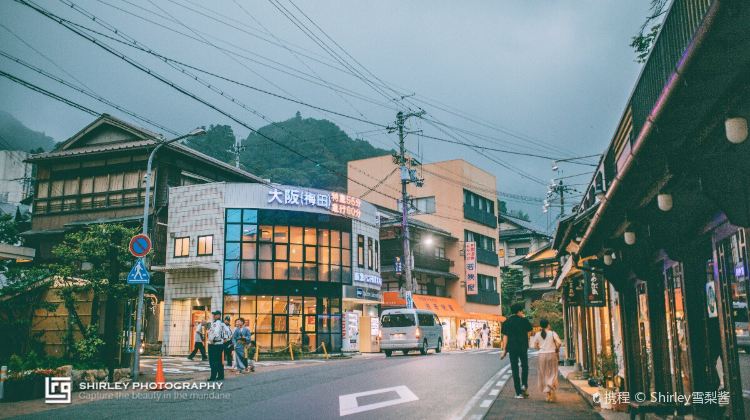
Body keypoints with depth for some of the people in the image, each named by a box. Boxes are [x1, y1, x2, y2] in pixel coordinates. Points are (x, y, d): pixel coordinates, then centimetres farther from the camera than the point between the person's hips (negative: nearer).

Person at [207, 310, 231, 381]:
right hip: (221, 344, 9)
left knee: (213, 362, -6)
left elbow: (216, 332, -31)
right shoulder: (222, 324, 12)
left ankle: (213, 377, -7)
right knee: (219, 361, 14)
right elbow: (227, 331, 18)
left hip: (214, 345, -9)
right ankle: (221, 376, 18)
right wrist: (225, 338, 15)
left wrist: (212, 340, -21)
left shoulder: (215, 323, -16)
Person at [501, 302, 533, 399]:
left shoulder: (507, 321, 2)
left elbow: (505, 336, -3)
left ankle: (519, 392, 5)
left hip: (512, 348, 2)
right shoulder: (523, 320, -5)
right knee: (524, 366, 18)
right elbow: (530, 329, 14)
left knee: (515, 369, 5)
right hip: (523, 347, -2)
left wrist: (504, 350, -2)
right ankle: (524, 385, -2)